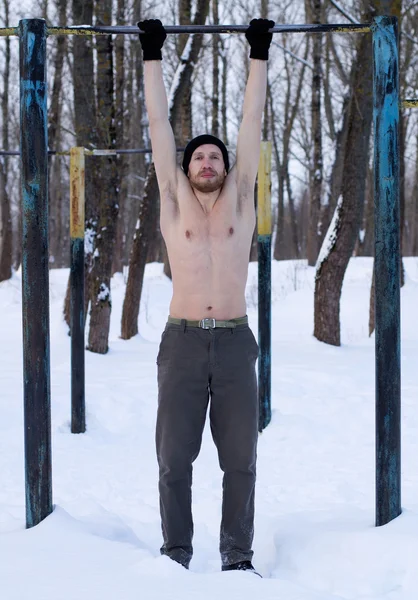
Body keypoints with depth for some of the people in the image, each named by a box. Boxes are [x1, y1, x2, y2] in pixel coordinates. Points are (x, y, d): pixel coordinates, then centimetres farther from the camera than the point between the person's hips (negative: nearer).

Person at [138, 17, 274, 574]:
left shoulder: (239, 199, 10)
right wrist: (153, 57, 11)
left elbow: (252, 125, 11)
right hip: (183, 341, -1)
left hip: (235, 341, 1)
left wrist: (259, 55, 12)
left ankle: (238, 554, 12)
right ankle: (176, 553, 12)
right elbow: (160, 126, 9)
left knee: (240, 458, 2)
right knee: (175, 458, 1)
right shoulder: (174, 201, 8)